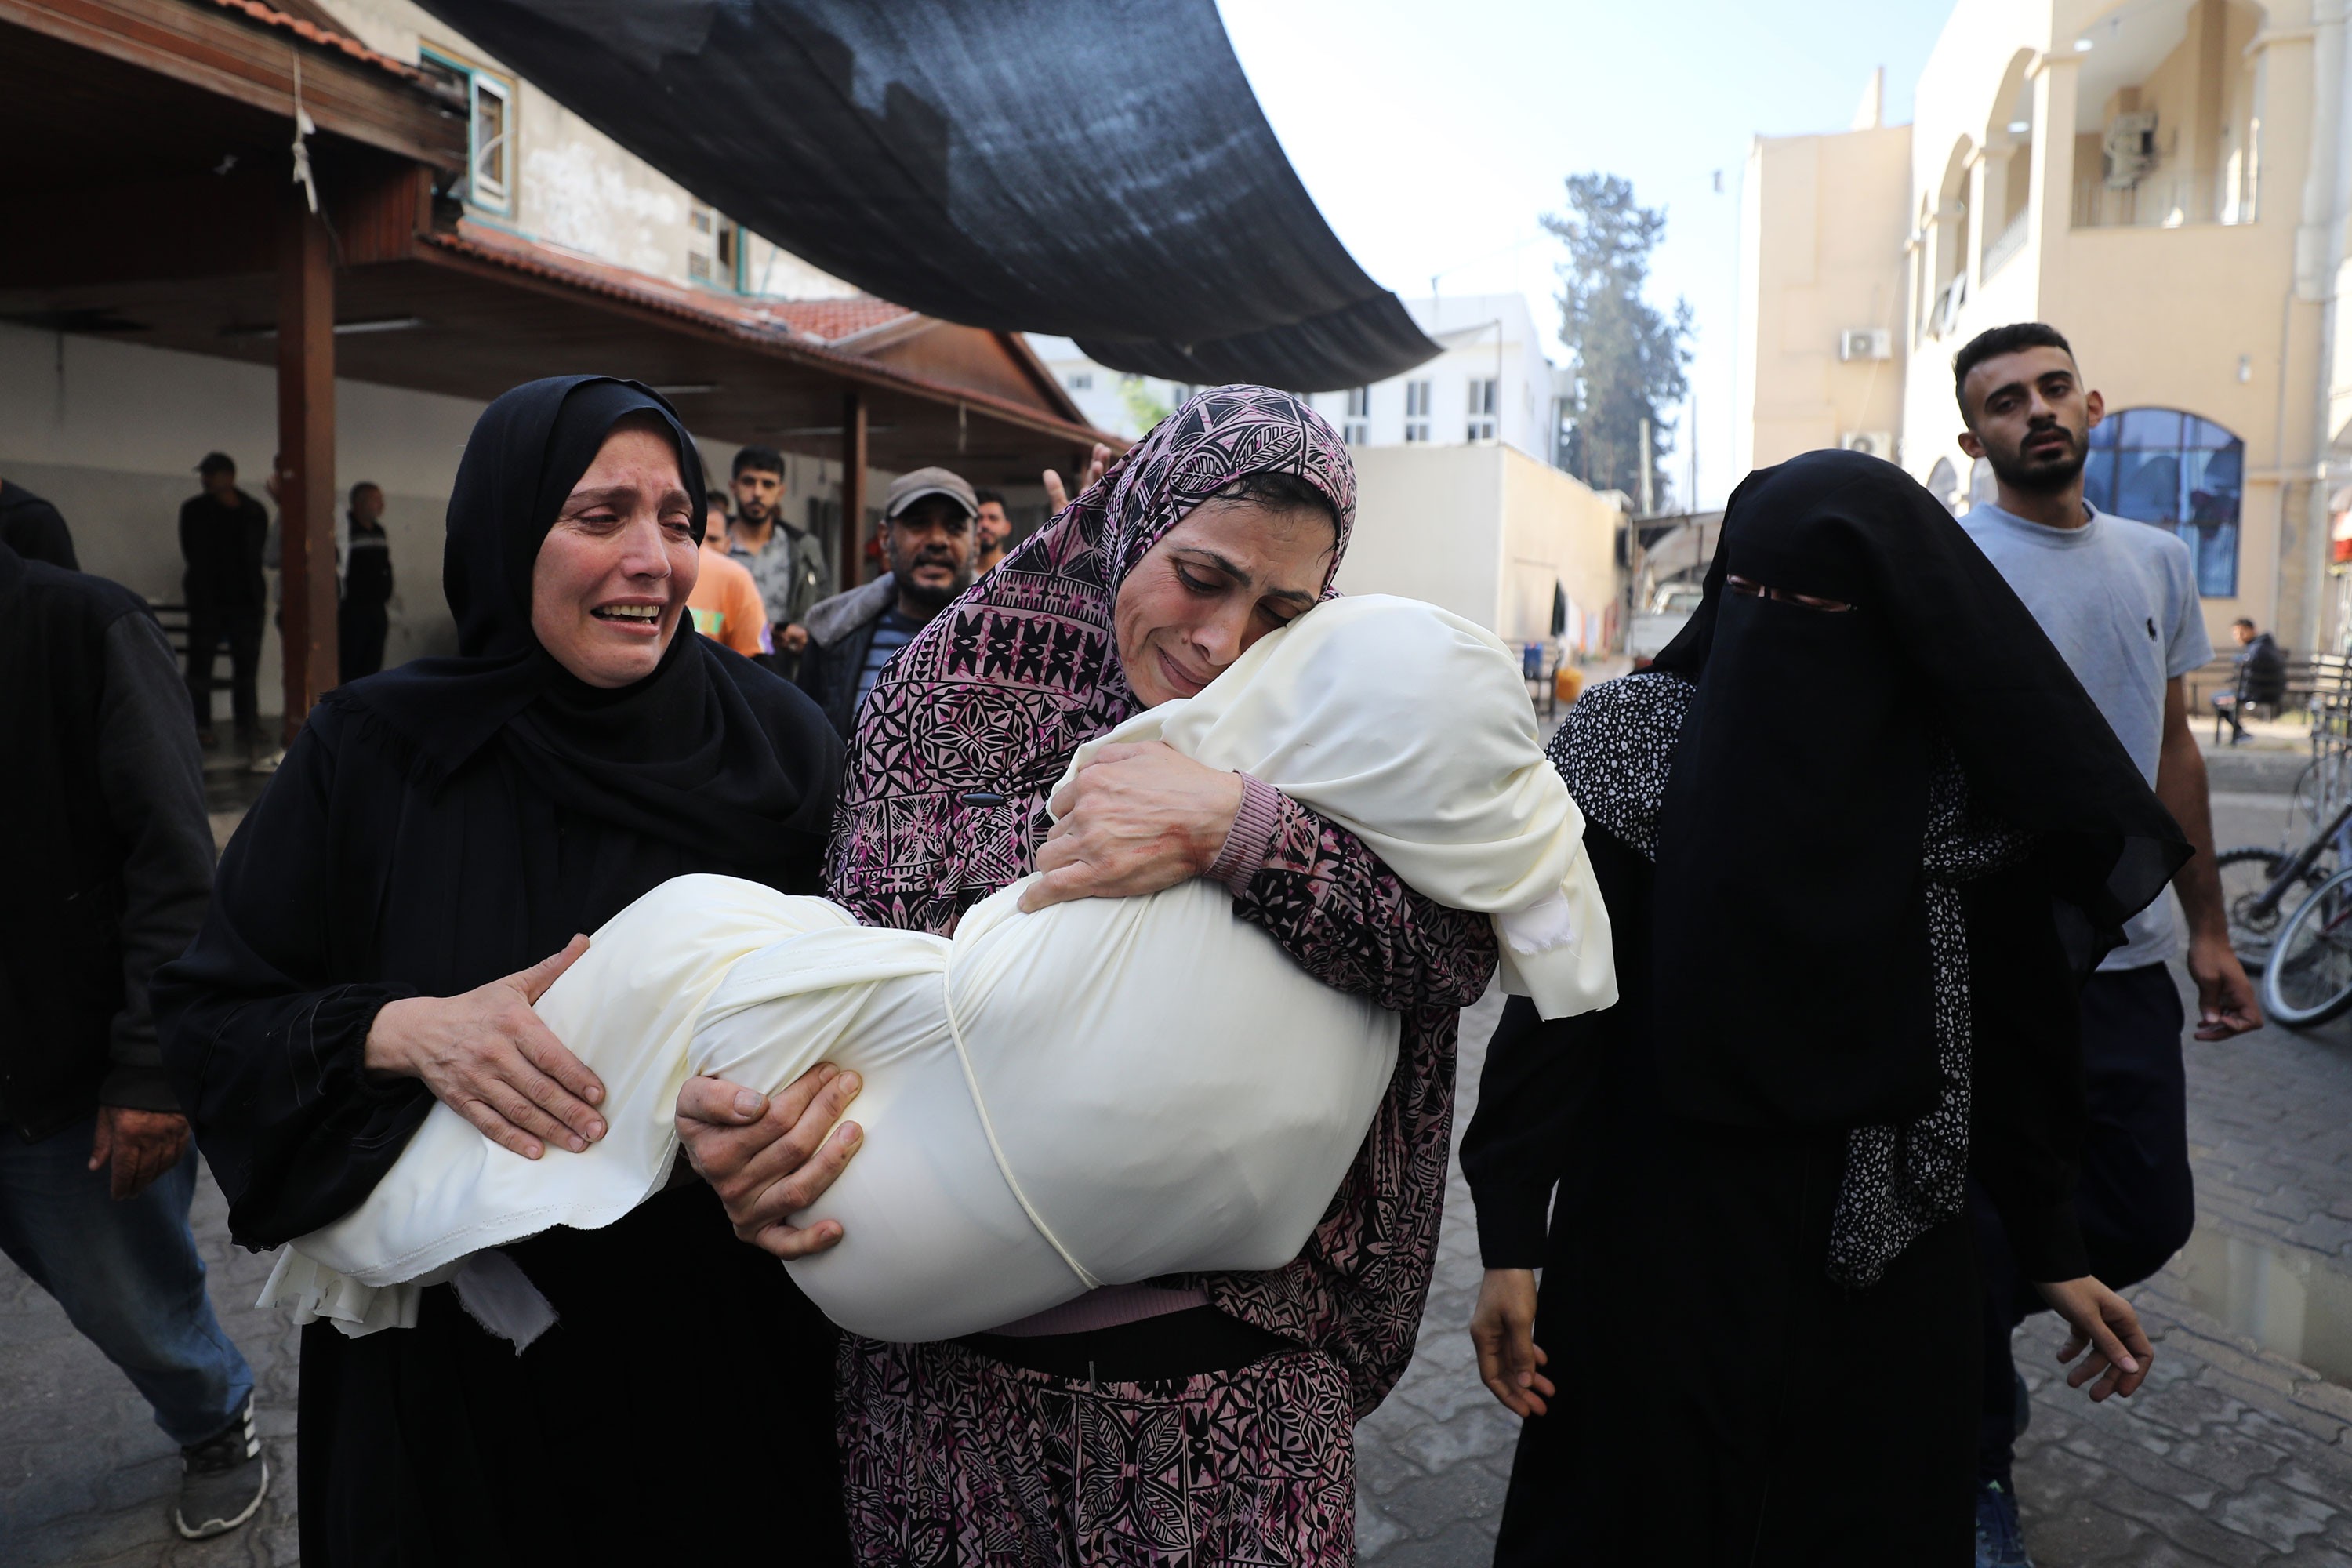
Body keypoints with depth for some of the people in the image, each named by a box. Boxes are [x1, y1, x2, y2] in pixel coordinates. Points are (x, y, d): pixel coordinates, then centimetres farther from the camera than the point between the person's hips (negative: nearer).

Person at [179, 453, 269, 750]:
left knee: (247, 666, 3)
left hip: (246, 600, 1)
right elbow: (193, 554, 3)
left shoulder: (254, 511, 9)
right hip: (207, 600, -1)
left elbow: (258, 554, 7)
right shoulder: (194, 510, 6)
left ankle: (248, 726, 9)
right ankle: (200, 728, 3)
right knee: (200, 664, -1)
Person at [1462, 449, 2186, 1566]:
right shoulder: (1630, 739, -8)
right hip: (1661, 1226, -1)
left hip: (1875, 1248, 2)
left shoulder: (1959, 776, -3)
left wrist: (2053, 1251, 8)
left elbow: (2007, 1020, 4)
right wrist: (1512, 1242, -13)